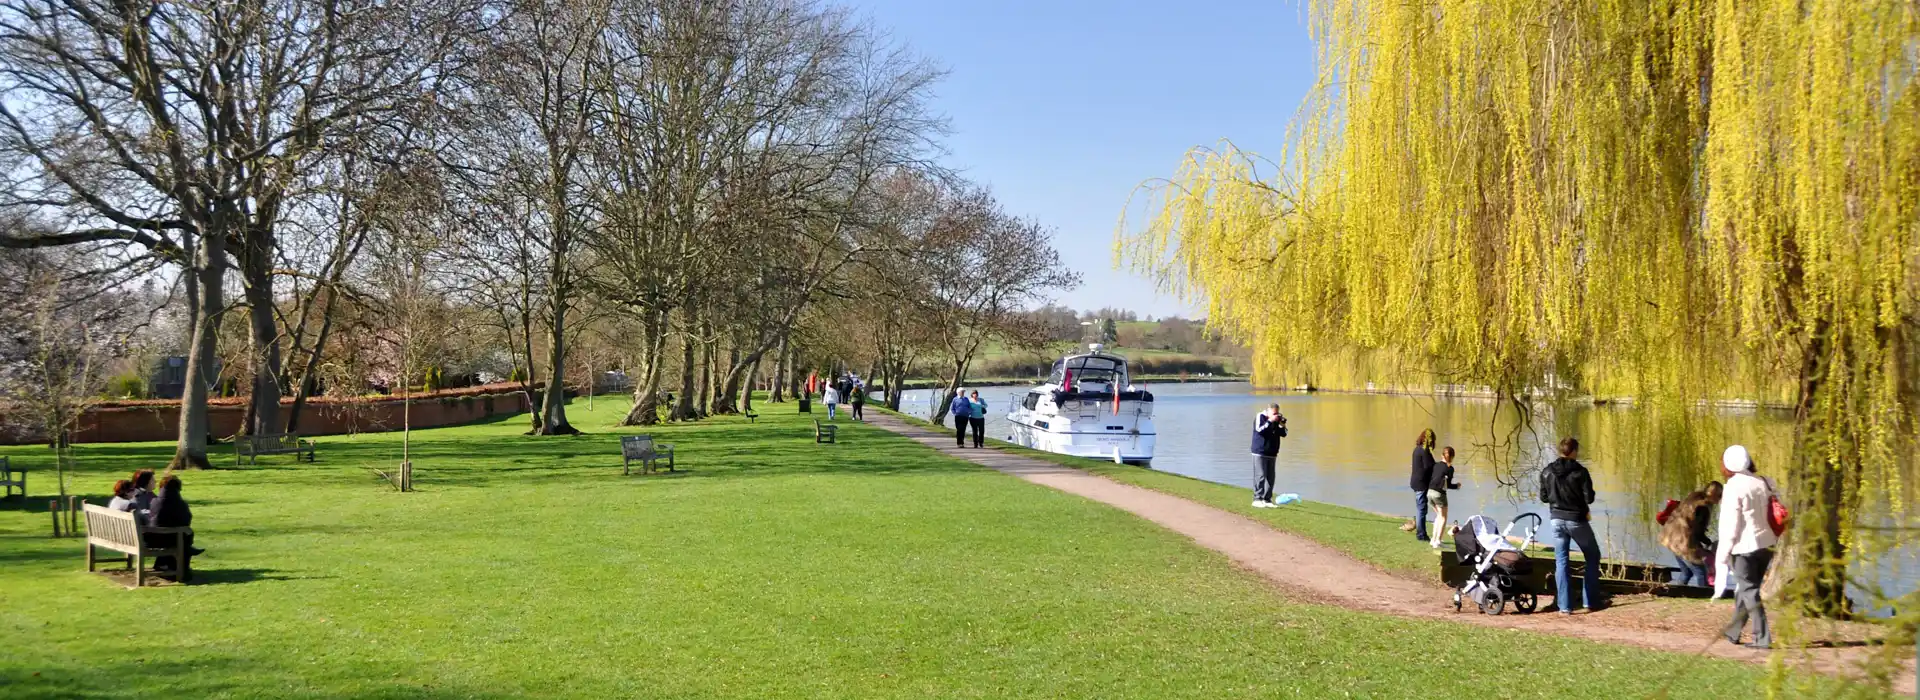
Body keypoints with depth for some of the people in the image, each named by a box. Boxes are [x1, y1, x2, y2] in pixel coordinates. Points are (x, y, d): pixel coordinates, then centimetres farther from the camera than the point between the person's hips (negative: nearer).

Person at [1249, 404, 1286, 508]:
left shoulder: (1276, 419, 11)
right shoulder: (1260, 417, -6)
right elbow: (1259, 430, -21)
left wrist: (1282, 425, -6)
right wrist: (1270, 421, -22)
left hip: (1272, 453, 6)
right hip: (1260, 452, -6)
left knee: (1270, 477, 5)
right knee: (1260, 476, -9)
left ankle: (1267, 499, 10)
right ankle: (1257, 499, -5)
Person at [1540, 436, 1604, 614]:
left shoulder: (1547, 472, 0)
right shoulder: (1580, 471, -14)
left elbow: (1543, 497, 6)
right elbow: (1589, 498, -15)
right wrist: (1579, 498, 7)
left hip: (1556, 519, 4)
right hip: (1576, 520, -4)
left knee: (1561, 561, 8)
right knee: (1592, 557, 15)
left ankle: (1565, 606, 4)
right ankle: (1591, 602, 15)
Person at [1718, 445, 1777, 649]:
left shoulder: (1733, 488, -14)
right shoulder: (1762, 483, 7)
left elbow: (1730, 524, -14)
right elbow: (1772, 516, 12)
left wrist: (1723, 553, -7)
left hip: (1744, 547, -7)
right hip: (1765, 544, 8)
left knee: (1749, 591, 0)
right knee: (1745, 589, 18)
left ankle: (1763, 638, -2)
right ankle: (1733, 631, 30)